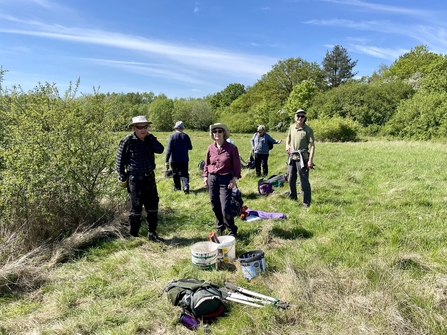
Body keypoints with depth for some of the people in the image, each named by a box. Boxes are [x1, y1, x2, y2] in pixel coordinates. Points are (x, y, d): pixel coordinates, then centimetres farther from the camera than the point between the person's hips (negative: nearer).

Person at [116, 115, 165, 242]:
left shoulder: (149, 140, 6)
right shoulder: (127, 141, -9)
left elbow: (160, 149, -10)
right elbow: (120, 160, -6)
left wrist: (150, 136, -9)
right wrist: (122, 177, -8)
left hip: (150, 178, 6)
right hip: (135, 179, -5)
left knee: (153, 207, 12)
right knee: (136, 209, 4)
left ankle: (152, 233, 26)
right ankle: (134, 235, 20)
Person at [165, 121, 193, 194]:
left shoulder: (172, 136, -9)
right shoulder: (186, 136, -2)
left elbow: (169, 149, -13)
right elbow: (190, 147, 7)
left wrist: (167, 161, -11)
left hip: (174, 160, -1)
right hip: (184, 160, 1)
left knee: (175, 174, 16)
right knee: (184, 174, 3)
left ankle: (177, 187, 29)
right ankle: (186, 186, -19)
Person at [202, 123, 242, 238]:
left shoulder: (231, 148, -8)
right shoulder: (210, 148, 3)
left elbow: (236, 165, -4)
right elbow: (206, 164, 13)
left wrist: (234, 179, -9)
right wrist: (205, 177, 7)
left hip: (225, 179, -4)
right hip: (212, 179, 4)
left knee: (225, 207, -8)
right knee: (215, 206, 12)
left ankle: (232, 231, 11)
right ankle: (220, 227, 32)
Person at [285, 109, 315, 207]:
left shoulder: (308, 130, -11)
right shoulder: (291, 127, 6)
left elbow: (312, 145, -14)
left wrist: (310, 160, -21)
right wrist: (287, 145, 7)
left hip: (302, 158, -6)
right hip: (292, 157, 6)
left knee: (304, 181, -4)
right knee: (291, 179, 17)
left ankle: (306, 202, 7)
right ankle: (293, 197, 37)